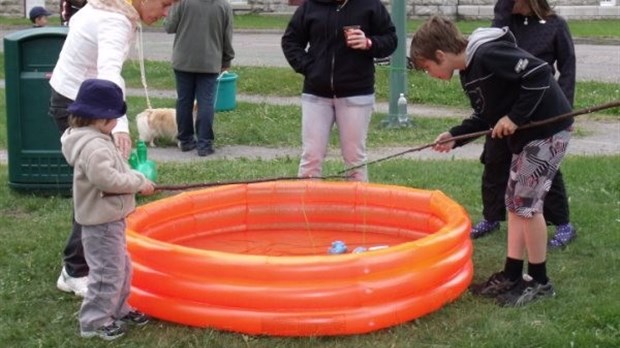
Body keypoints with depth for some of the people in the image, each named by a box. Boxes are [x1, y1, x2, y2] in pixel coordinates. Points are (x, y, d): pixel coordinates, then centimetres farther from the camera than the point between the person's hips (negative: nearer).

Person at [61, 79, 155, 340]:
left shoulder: (94, 140, 11)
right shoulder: (93, 147, -24)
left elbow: (111, 174, 15)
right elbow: (106, 178, -34)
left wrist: (135, 179, 1)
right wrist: (139, 182, -22)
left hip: (108, 218, 11)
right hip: (102, 221, -11)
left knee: (121, 268, 21)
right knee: (108, 272, -2)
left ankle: (117, 310, 34)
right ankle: (94, 321, 9)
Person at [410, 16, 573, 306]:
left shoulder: (488, 55, -23)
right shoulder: (468, 72, 8)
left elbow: (539, 72, -27)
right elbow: (485, 117, 15)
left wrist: (514, 117, -24)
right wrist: (455, 136, 2)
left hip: (549, 129, -10)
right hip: (526, 134, 10)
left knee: (527, 203, -5)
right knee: (514, 202, 12)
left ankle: (539, 281, 8)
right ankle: (512, 275, 20)